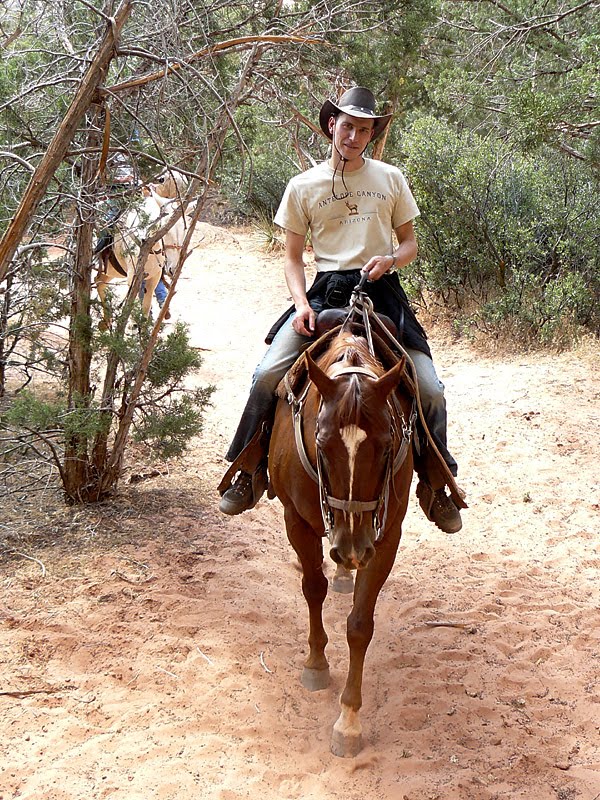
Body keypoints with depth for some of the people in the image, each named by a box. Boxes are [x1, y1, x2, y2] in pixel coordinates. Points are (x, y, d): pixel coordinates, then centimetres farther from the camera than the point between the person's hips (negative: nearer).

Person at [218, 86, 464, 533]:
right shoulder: (303, 187, 6)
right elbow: (294, 257, 8)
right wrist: (302, 305, -9)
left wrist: (391, 260, -10)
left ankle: (436, 483, 14)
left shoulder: (391, 179, 9)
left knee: (430, 390, -9)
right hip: (325, 294, 0)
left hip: (382, 292, 1)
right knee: (267, 375, -19)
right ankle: (249, 472, 0)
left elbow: (410, 244, 14)